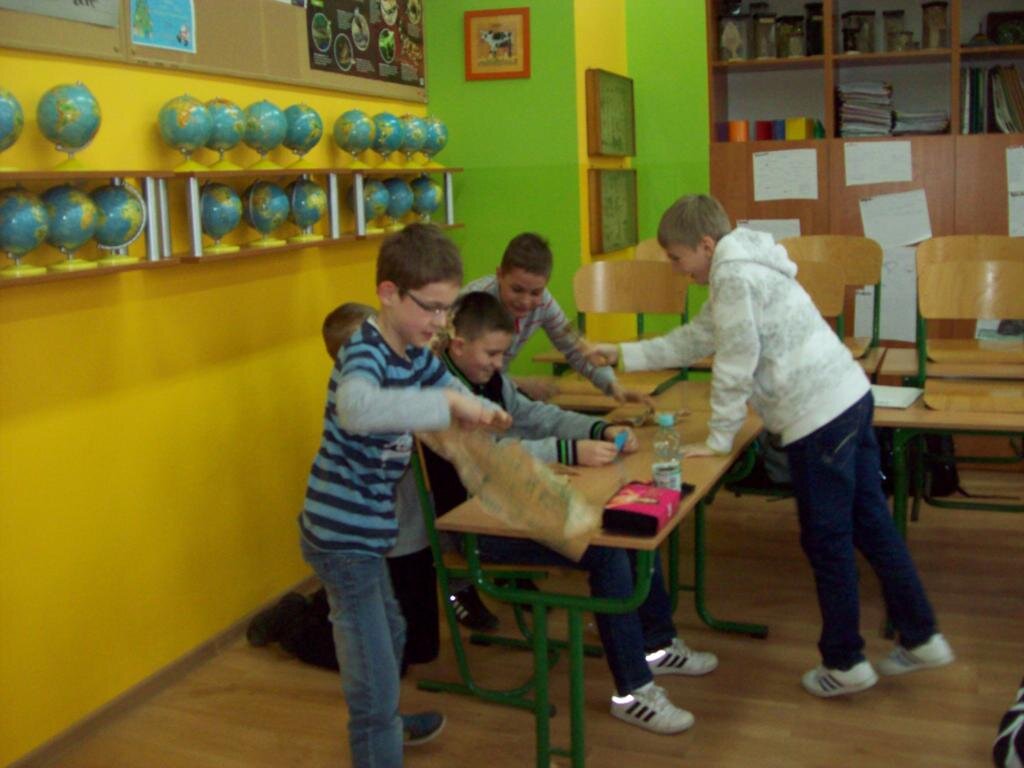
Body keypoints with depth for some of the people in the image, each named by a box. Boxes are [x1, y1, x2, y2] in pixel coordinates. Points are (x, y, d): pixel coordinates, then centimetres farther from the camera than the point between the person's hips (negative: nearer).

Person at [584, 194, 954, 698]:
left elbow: (735, 364, -15)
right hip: (849, 396, 10)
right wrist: (622, 354, 24)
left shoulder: (733, 274, -13)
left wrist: (717, 440, -6)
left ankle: (844, 663, 16)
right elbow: (696, 338, 25)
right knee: (871, 524, 16)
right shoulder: (742, 266, 20)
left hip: (818, 415, -10)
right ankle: (921, 638, 26)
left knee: (827, 541, 3)